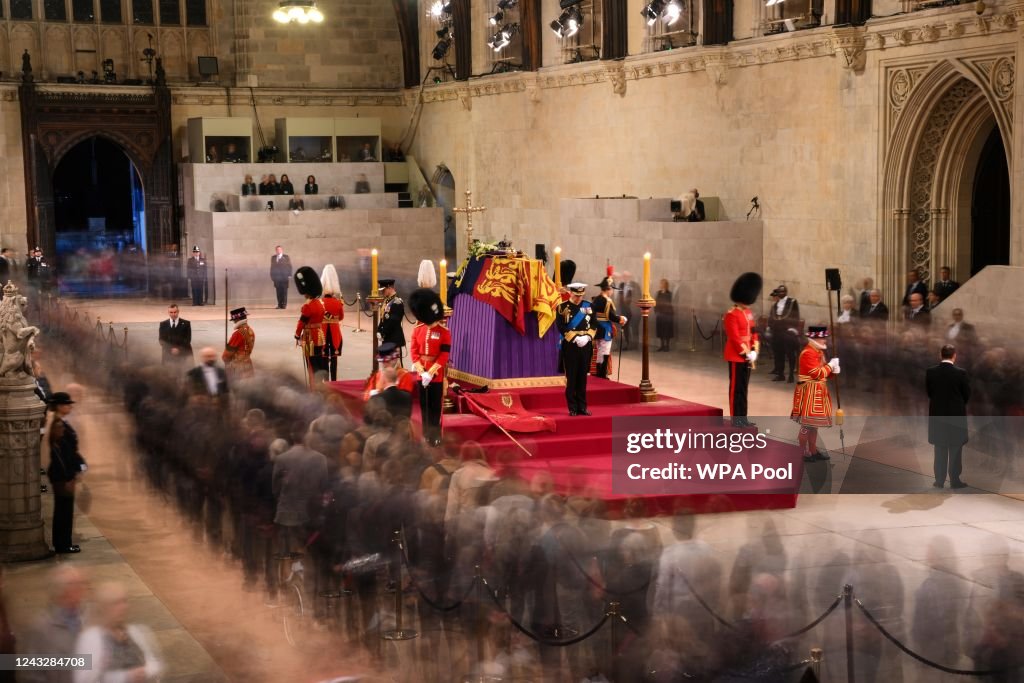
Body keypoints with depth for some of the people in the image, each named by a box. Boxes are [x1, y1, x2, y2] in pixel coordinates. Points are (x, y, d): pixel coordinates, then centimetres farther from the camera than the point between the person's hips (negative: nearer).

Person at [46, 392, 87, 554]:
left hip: (65, 473, 10)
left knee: (63, 509, 15)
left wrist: (76, 470, 17)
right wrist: (68, 478, -20)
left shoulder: (61, 423, 11)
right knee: (64, 509, -1)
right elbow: (58, 454, -22)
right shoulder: (58, 426, -19)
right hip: (62, 475, -10)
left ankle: (62, 543, 24)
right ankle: (63, 545, 7)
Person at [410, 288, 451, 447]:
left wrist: (430, 372, -17)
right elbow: (414, 351, 2)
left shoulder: (444, 332, -7)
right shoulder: (417, 330, 4)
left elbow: (444, 356, -11)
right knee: (424, 405, 10)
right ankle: (426, 433, 19)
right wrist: (421, 371, -11)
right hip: (421, 374, 4)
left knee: (435, 406, 2)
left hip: (436, 375, -4)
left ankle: (435, 435, 9)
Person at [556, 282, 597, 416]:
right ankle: (572, 408, 3)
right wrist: (575, 338, -17)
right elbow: (562, 328, -9)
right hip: (570, 346, -3)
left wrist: (587, 337, -10)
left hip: (586, 346, 3)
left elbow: (594, 325, 7)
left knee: (583, 377, 7)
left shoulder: (589, 306, 9)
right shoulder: (562, 308, -3)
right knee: (571, 378, -2)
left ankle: (582, 407, 12)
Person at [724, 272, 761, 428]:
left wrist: (754, 352, 0)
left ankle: (742, 417, 18)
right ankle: (736, 419, 2)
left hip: (747, 356, 8)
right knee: (736, 388, -2)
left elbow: (754, 333, 13)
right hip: (736, 357, -8)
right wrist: (746, 354, -18)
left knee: (743, 388, 12)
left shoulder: (749, 313, 12)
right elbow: (734, 338, -19)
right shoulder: (731, 315, -15)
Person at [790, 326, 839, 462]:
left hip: (817, 392, 10)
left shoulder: (819, 352, 15)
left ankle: (813, 451, 21)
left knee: (814, 423, 14)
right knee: (806, 423, -6)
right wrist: (830, 365, -13)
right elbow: (817, 373, -23)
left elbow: (823, 372, 20)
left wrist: (833, 370, 0)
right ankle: (803, 453, -2)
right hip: (809, 392, -10)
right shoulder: (808, 353, -17)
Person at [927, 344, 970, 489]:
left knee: (940, 450, 10)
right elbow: (967, 395, -3)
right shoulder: (961, 373, -13)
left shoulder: (930, 372, -7)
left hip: (937, 415, 2)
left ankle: (939, 480, 13)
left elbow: (929, 392, 3)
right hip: (956, 415, -2)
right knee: (955, 450, 7)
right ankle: (955, 480, 9)